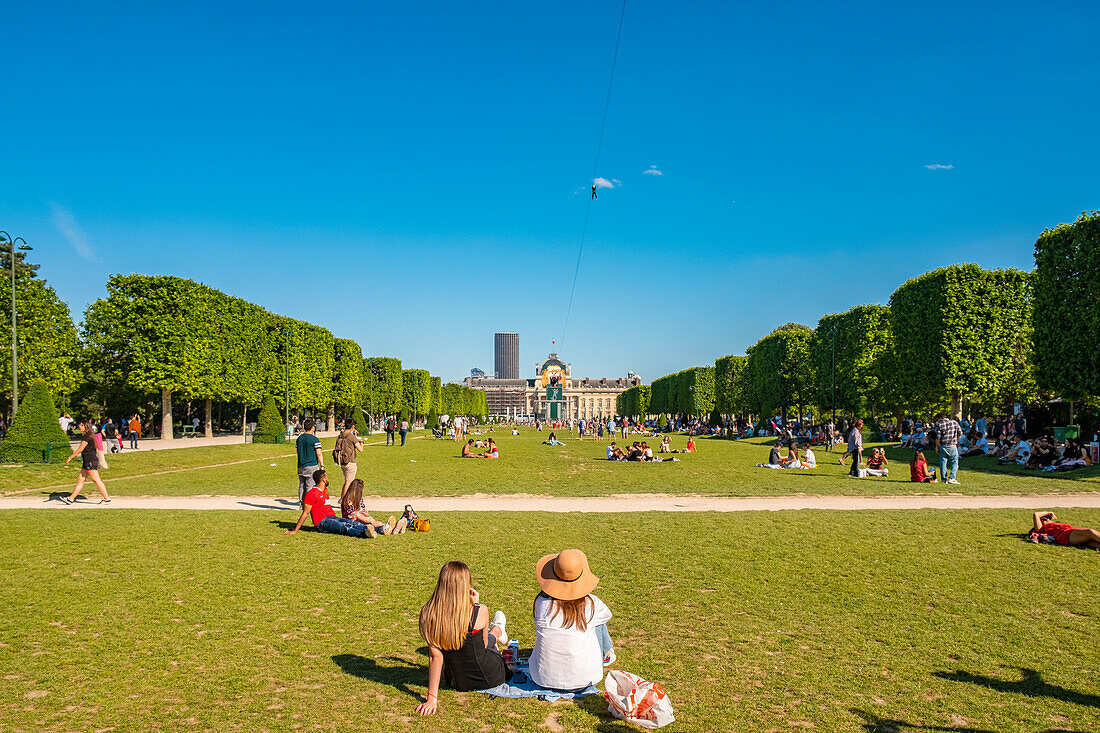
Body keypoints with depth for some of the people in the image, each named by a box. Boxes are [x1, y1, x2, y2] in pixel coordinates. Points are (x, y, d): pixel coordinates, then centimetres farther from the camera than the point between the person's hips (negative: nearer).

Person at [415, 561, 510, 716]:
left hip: (456, 682, 3)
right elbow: (483, 645, -4)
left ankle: (497, 634, 61)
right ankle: (497, 631, 61)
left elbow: (435, 657, -16)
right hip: (488, 679, -3)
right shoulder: (479, 612, -24)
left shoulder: (427, 614, -18)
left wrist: (432, 698, -10)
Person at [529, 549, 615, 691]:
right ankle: (606, 655, 46)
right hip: (584, 680, -1)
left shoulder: (542, 602, -12)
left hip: (544, 679, 1)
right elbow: (607, 615, 11)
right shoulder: (591, 604, -13)